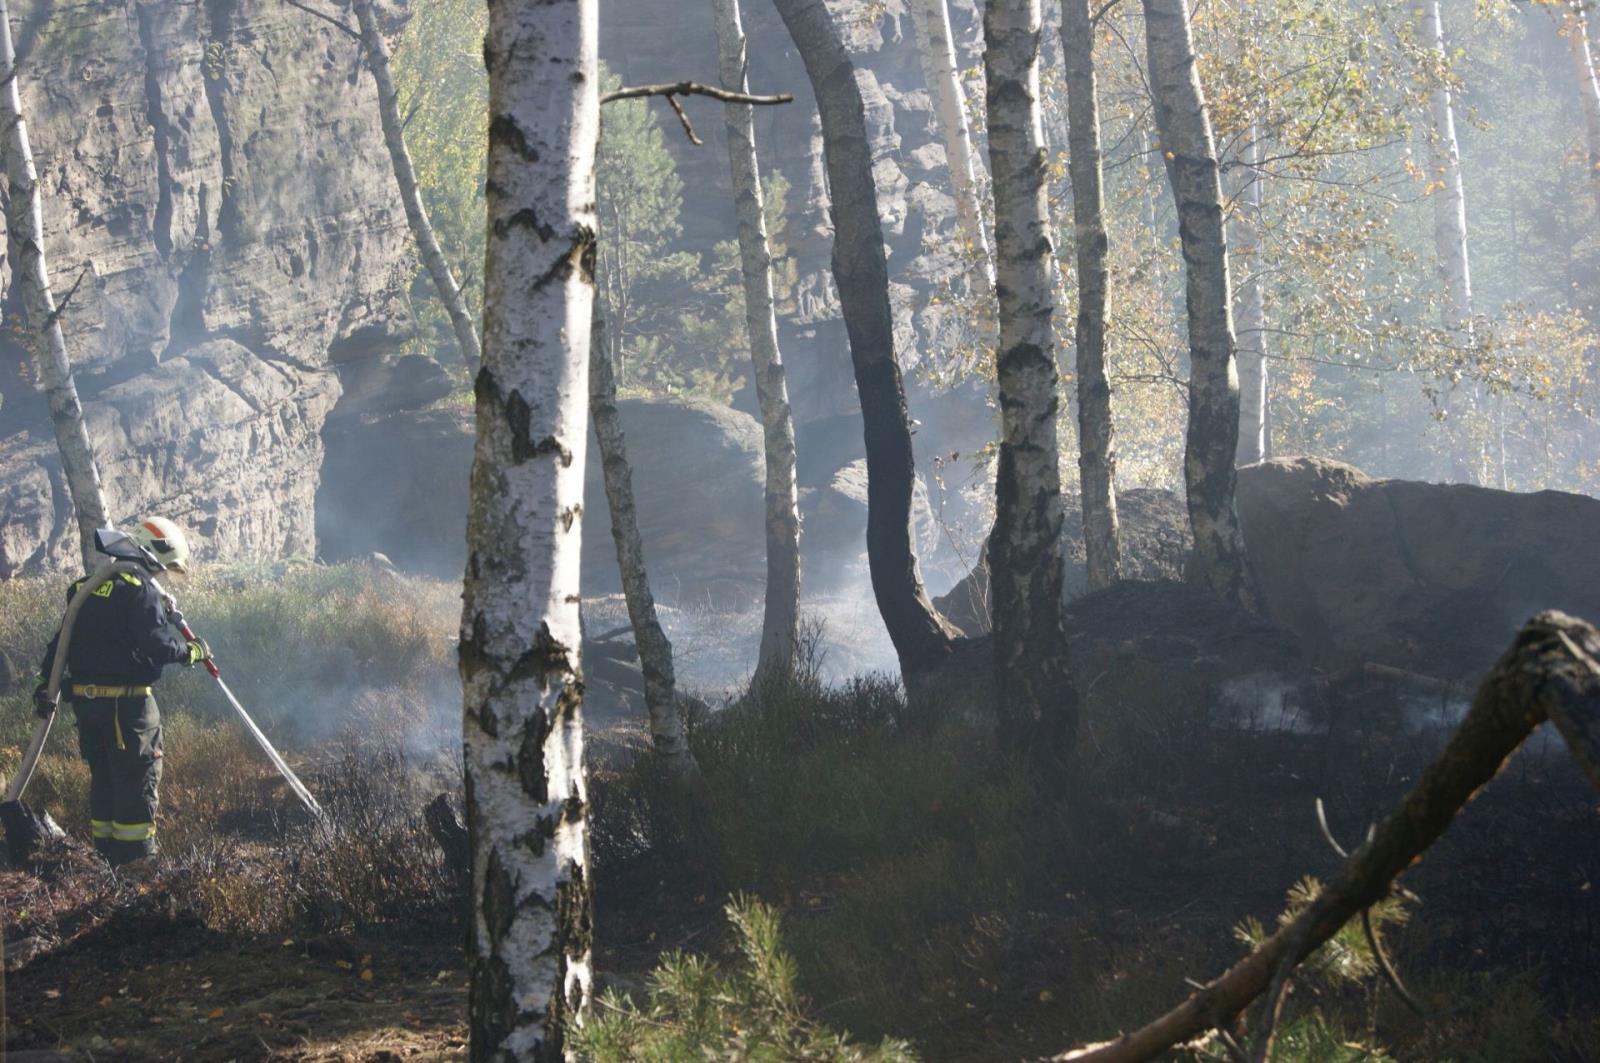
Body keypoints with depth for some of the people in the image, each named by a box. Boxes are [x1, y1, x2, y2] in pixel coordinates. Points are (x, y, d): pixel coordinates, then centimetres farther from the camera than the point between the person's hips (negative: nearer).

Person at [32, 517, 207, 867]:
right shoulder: (141, 590, -13)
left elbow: (63, 639, 15)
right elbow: (157, 645, -20)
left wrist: (47, 682, 17)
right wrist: (192, 651, -4)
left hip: (85, 701, 8)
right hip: (126, 703, -8)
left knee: (103, 779, 16)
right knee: (138, 782, -1)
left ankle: (106, 859, 20)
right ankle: (136, 861, -2)